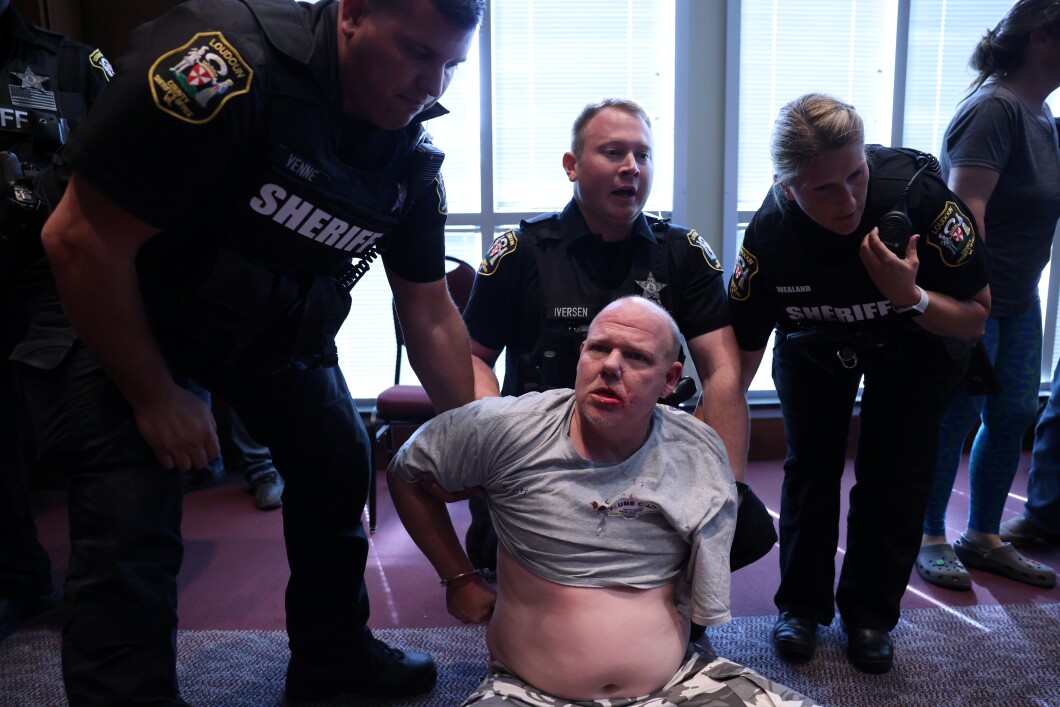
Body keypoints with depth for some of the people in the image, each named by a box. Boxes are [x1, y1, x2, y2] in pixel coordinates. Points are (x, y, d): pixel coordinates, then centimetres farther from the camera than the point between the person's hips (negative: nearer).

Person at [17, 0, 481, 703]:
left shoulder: (412, 156, -11)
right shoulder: (231, 61, -32)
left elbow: (430, 315, -4)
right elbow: (81, 239, -27)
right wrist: (154, 396, -19)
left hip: (272, 320, 6)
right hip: (112, 314, -6)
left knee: (339, 463, 8)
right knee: (131, 532, -14)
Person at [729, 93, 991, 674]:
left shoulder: (918, 195, -34)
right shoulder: (769, 234, -31)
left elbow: (975, 319, -21)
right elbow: (742, 349, -20)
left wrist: (911, 297, -41)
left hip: (915, 347, 0)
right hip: (812, 347, 1)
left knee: (896, 473, -3)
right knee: (811, 464, -3)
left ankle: (870, 613, 17)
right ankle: (802, 604, 18)